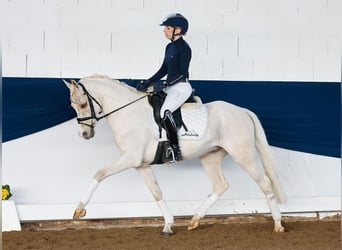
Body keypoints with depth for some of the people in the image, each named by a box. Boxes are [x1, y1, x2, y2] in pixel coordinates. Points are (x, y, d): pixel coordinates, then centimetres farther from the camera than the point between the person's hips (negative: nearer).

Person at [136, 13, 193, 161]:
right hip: (170, 87, 10)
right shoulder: (169, 47, 14)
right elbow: (164, 70, 17)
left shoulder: (184, 48, -13)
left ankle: (176, 150, -26)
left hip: (182, 87, -10)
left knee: (165, 111, -31)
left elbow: (182, 73, -17)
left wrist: (165, 84, -22)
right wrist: (148, 82, 7)